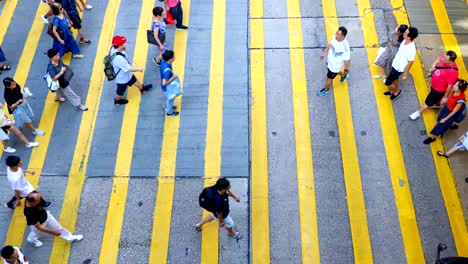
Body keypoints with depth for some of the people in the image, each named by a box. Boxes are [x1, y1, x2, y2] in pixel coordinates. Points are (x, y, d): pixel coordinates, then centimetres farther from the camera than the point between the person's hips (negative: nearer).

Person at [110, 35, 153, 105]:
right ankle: (117, 100, 51)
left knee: (134, 81, 33)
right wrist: (138, 69, -18)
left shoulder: (114, 48, -21)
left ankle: (142, 88, 60)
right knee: (121, 91, 23)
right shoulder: (118, 58, -46)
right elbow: (129, 69, -33)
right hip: (122, 77, -8)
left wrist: (124, 49, -14)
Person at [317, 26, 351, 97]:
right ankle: (343, 75, 68)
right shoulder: (335, 37, -22)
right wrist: (324, 52, 9)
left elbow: (347, 60, -26)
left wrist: (346, 70, -13)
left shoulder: (345, 47, -41)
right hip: (330, 61, 6)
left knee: (329, 78, 17)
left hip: (336, 65, -6)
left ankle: (326, 89, 49)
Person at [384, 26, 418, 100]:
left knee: (387, 82, 6)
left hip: (399, 68, -8)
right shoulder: (405, 41, -13)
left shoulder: (411, 49, -36)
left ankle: (397, 91, 33)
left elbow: (410, 63, -24)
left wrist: (405, 74, -14)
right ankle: (394, 91, 53)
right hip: (395, 64, 8)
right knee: (395, 79, 28)